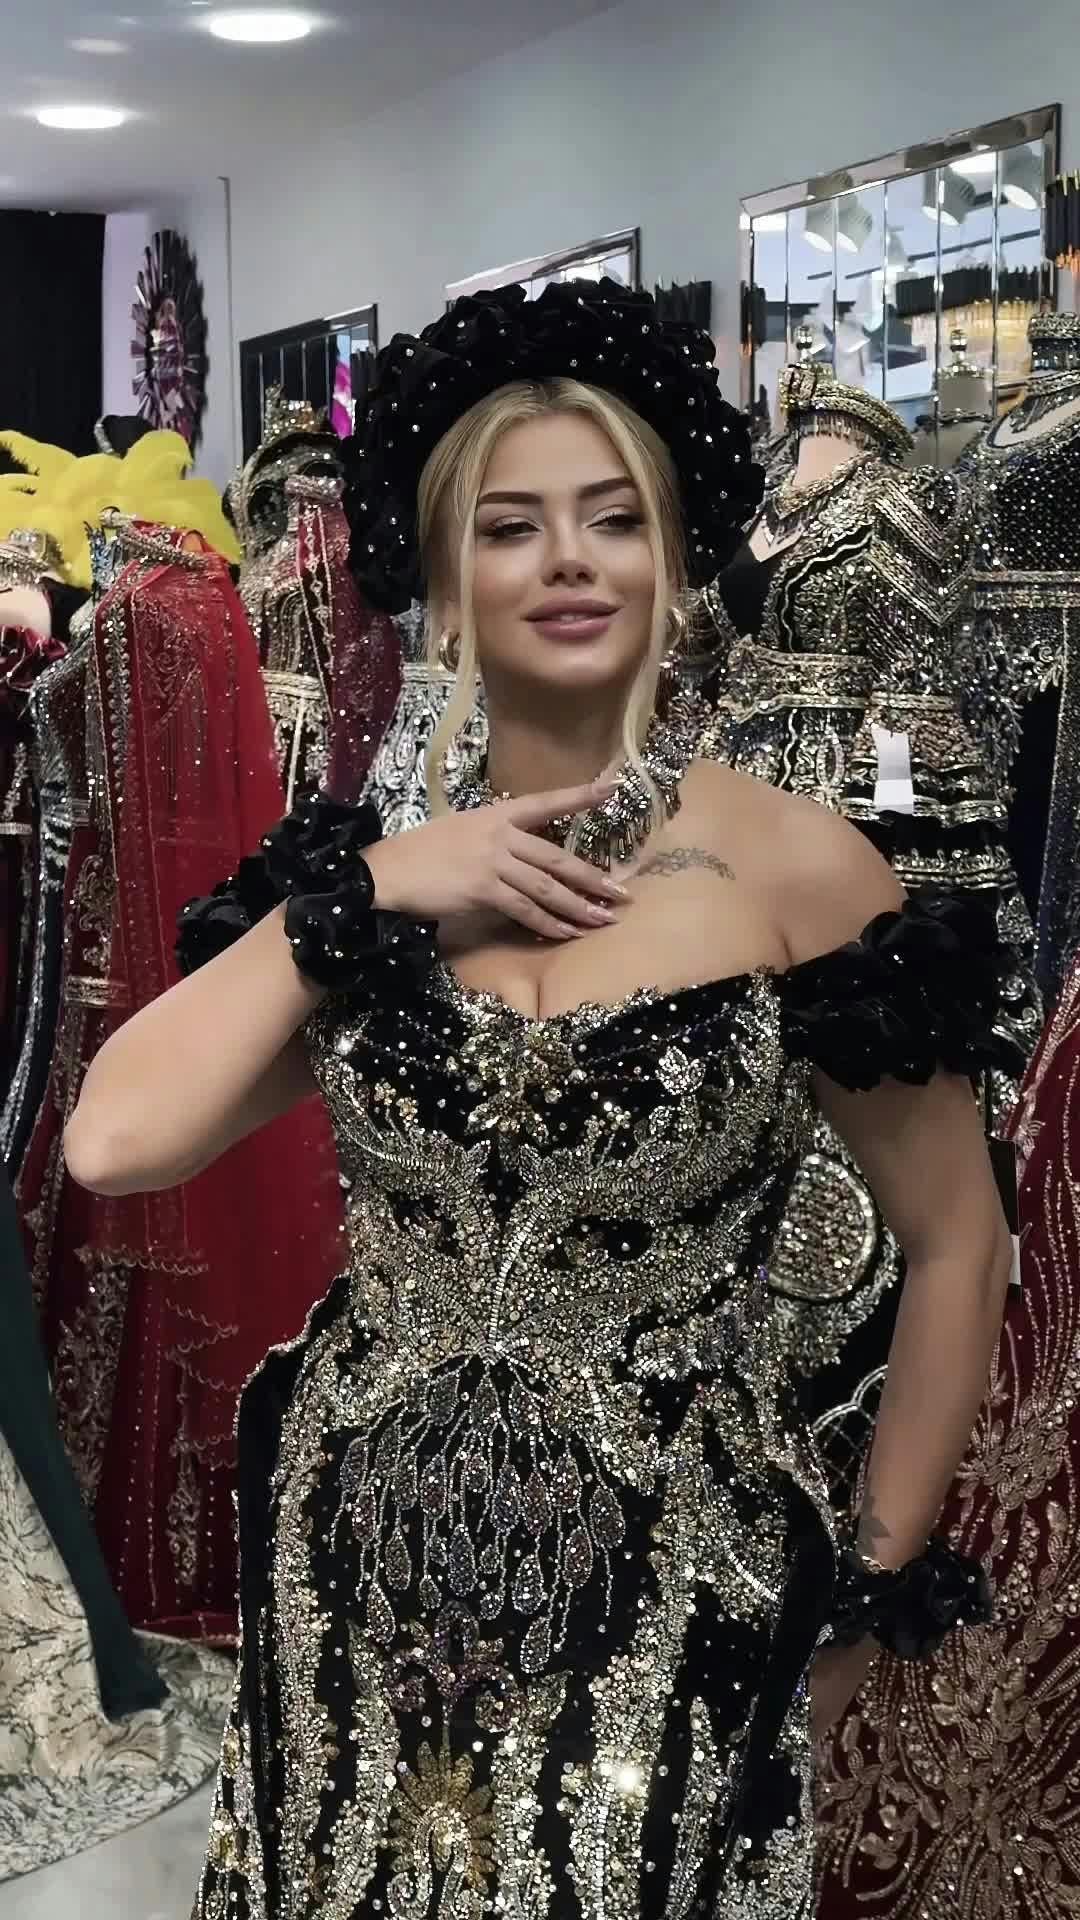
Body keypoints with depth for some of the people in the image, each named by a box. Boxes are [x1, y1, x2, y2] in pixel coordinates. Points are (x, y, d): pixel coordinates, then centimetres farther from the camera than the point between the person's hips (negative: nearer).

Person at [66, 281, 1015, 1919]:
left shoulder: (793, 869, -10)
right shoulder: (366, 877, -1)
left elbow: (956, 1244, -2)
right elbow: (116, 1142, -13)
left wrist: (881, 1587, 1)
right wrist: (360, 894, -16)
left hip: (672, 1594, -3)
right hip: (363, 1576, 3)